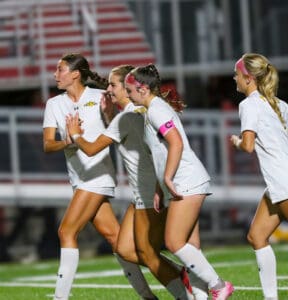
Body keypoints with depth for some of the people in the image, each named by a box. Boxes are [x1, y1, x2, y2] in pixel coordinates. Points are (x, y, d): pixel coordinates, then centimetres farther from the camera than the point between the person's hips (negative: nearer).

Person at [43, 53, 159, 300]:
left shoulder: (100, 97, -4)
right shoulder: (54, 104, 9)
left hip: (98, 175, -5)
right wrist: (67, 142, -20)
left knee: (67, 231, -13)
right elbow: (47, 145, 0)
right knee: (112, 234, 3)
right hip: (78, 177, 5)